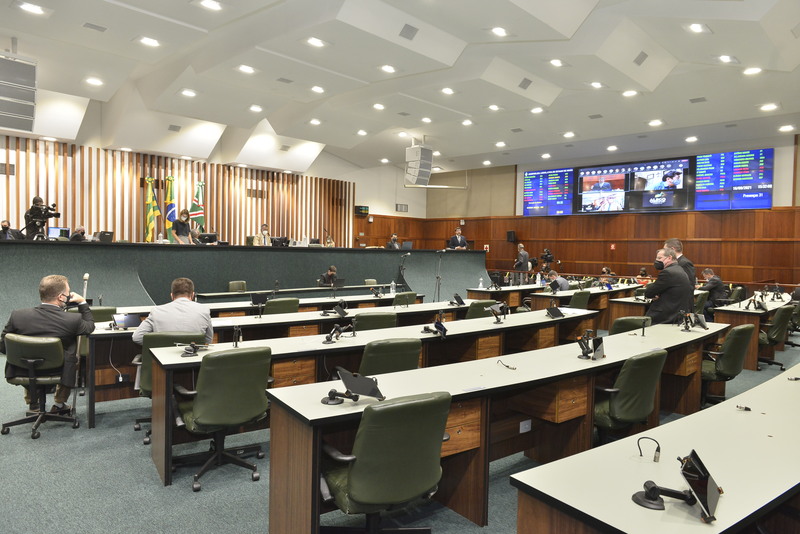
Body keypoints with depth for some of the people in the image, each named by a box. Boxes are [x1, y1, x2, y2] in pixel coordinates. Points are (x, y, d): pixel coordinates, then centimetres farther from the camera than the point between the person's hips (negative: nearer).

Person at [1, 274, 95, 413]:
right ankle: (59, 404, 37)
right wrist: (82, 302, 4)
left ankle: (32, 402, 48)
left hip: (22, 373, 3)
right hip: (57, 374, -2)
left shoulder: (17, 316, -18)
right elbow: (90, 327, -1)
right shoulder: (73, 320, -24)